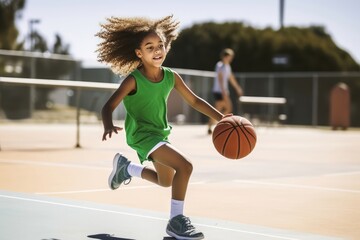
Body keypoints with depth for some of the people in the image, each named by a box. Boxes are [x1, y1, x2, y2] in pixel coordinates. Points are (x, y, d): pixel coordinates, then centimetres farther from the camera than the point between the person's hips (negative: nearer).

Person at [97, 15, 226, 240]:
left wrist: (220, 117, -9)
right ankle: (176, 221, -15)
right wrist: (109, 126, -45)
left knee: (166, 181, 27)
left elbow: (194, 100, 2)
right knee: (185, 166, -26)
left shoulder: (171, 77, -7)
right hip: (142, 134, -7)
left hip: (161, 133, 7)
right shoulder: (133, 80, -22)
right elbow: (108, 106, -24)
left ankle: (126, 167, 46)